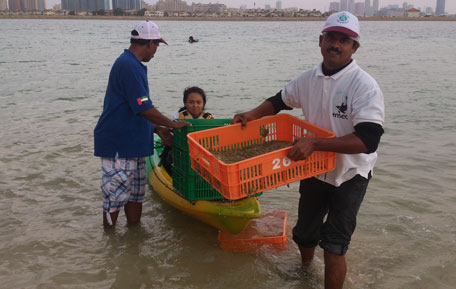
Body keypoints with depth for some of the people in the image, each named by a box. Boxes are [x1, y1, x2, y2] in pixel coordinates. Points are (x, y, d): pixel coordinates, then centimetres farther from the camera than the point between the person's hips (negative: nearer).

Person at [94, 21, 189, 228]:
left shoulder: (130, 64, 14)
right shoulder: (129, 67, -19)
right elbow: (144, 108, -23)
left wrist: (156, 129, 12)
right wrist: (173, 124, -11)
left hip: (132, 143, 11)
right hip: (118, 145, -11)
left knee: (136, 192, 18)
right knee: (116, 194, 1)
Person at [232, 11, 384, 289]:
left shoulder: (364, 86, -23)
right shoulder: (308, 79, -4)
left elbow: (368, 140, -32)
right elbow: (279, 100, 15)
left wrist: (315, 143, -38)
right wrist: (253, 114, -3)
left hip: (349, 175, -6)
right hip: (314, 170, 6)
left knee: (334, 245, -2)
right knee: (305, 232, 24)